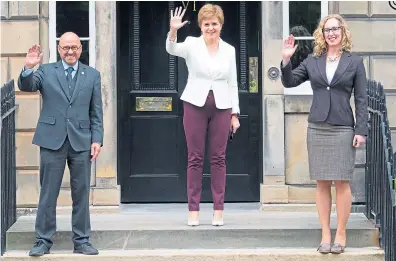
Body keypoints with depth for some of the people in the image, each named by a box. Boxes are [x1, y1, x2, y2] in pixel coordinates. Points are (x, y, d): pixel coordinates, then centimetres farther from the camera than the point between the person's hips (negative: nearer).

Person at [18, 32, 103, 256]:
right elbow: (26, 86, -9)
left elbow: (96, 112, 8)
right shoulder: (46, 71, 7)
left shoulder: (92, 75, 9)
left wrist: (97, 139, -1)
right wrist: (28, 68, -27)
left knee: (81, 194, 6)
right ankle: (43, 240, 12)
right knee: (48, 193, 3)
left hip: (81, 142, 1)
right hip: (52, 140, -1)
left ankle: (82, 240, 15)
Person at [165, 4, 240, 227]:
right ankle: (194, 210, 8)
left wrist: (235, 114, 6)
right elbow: (172, 49, -21)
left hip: (221, 107, 2)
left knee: (218, 158, 4)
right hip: (195, 105, -2)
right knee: (195, 158, 2)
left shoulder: (229, 50, 7)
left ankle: (219, 210, 10)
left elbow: (233, 84, 10)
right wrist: (173, 30, -40)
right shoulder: (192, 44, 0)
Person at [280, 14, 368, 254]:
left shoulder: (355, 62, 2)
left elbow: (361, 99, 0)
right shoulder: (312, 61, 8)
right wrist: (286, 60, -5)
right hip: (317, 129, 3)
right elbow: (289, 82, 10)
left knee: (342, 182, 0)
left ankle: (341, 234, 9)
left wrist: (361, 130, -7)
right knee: (322, 183, 5)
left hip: (343, 129, -2)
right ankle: (326, 234, 12)